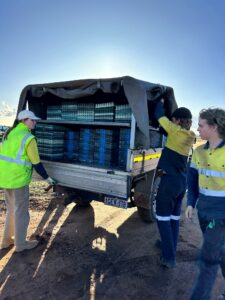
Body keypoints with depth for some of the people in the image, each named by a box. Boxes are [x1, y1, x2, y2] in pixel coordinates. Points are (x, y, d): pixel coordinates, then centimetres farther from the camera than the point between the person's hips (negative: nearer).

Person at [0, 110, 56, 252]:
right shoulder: (29, 138, -15)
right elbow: (36, 163, -12)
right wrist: (47, 178, -1)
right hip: (18, 179, -8)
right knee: (21, 212, 8)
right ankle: (20, 244, 24)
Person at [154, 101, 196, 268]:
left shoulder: (176, 131, -14)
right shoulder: (190, 136, 6)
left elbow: (159, 115, -3)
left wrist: (160, 102, 18)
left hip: (170, 180, -8)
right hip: (182, 182, 8)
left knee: (163, 218, 4)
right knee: (174, 217, 18)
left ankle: (169, 257, 9)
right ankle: (170, 247, 33)